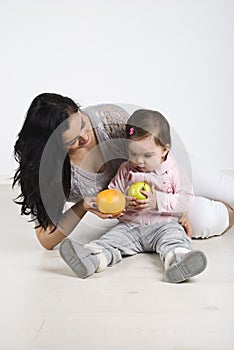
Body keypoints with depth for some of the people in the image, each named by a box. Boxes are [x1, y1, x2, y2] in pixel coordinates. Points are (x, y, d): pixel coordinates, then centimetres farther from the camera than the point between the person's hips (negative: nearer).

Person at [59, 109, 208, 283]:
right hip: (129, 225, 2)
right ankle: (89, 259, -47)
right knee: (111, 239, -23)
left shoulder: (173, 171, 1)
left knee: (173, 239, -32)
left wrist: (158, 201, -19)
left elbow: (186, 199, -6)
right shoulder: (125, 170, 10)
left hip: (164, 224, -2)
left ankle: (177, 261, -60)